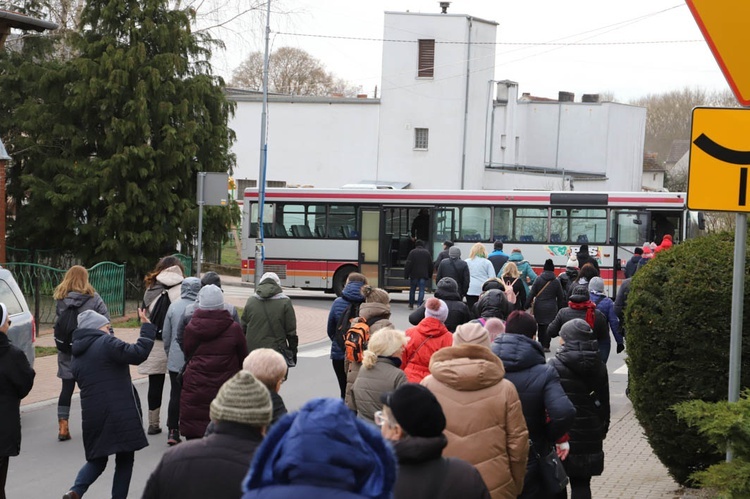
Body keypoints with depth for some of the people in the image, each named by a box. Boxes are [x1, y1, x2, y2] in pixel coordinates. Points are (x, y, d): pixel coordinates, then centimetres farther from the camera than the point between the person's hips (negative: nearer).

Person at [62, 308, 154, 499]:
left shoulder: (77, 358, 16)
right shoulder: (106, 342, -8)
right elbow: (137, 354, -19)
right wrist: (147, 327, -11)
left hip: (92, 414, 6)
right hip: (121, 413, -6)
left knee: (97, 460, 17)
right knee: (125, 460, 8)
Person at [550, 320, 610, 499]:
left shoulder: (555, 365, -13)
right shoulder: (598, 367, 3)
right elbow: (604, 403, 11)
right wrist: (603, 430, 22)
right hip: (589, 437, 4)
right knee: (581, 484, 9)